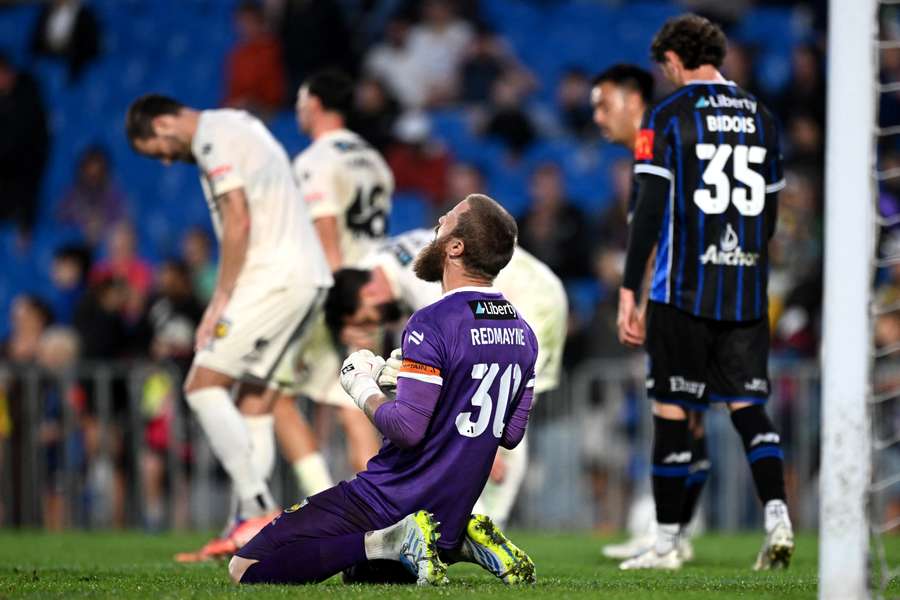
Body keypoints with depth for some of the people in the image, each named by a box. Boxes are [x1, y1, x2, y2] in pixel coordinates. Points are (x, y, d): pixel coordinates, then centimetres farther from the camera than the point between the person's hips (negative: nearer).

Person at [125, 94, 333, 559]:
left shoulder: (213, 137, -7)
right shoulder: (240, 126, 23)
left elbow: (239, 224, -15)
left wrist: (220, 301, -10)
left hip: (274, 278, -10)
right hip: (309, 277, 10)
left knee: (204, 385, -7)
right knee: (254, 401, 9)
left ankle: (259, 510, -15)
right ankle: (245, 532, 6)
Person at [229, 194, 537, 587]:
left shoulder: (433, 324, -18)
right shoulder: (522, 333, 6)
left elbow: (407, 429, -24)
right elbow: (511, 435, 15)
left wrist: (363, 389, -4)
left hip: (390, 501, -8)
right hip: (454, 507, 8)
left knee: (245, 569, -10)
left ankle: (389, 542, -14)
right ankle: (461, 542, 10)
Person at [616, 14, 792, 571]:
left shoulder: (667, 117, -4)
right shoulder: (762, 118, 11)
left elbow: (649, 211, -10)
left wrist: (629, 293, -9)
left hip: (683, 291, -4)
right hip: (748, 293, 4)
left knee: (671, 411, 3)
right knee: (749, 408, 5)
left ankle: (667, 542, 7)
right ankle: (778, 518, -15)